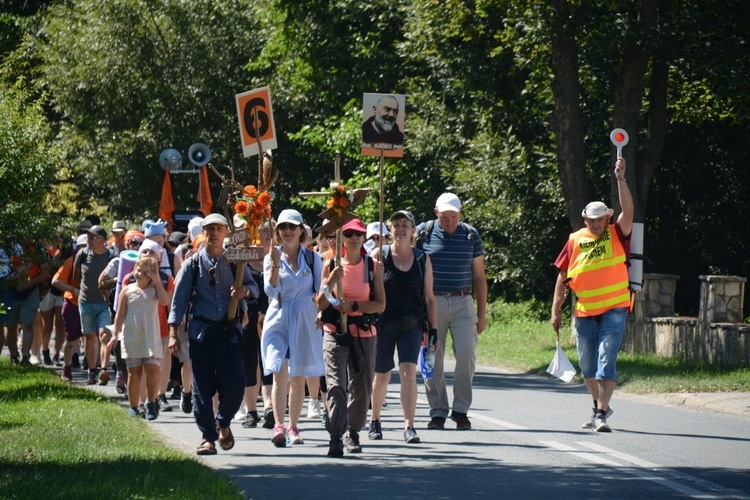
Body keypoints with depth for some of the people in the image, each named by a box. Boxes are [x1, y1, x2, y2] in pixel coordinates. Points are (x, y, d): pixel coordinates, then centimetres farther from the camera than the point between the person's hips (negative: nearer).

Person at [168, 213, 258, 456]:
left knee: (235, 385, -8)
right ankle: (208, 437, 8)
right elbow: (179, 299, 3)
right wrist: (173, 333, -4)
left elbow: (254, 287, 13)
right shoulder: (193, 263, 4)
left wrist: (245, 291, -12)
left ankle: (223, 422, 20)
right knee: (202, 387, -1)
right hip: (201, 331, -1)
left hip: (229, 330, 1)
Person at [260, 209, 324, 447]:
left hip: (305, 322, 2)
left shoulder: (312, 258, 6)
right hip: (278, 320, -2)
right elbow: (271, 291, -9)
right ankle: (279, 426, -23)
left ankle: (293, 427, 17)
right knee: (280, 373, -17)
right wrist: (275, 264, -20)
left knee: (298, 379, 6)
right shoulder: (271, 258, 3)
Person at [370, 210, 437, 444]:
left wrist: (433, 329, 7)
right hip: (383, 325, -1)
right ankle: (374, 420, 32)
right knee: (382, 376, 10)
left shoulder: (422, 259, 4)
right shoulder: (380, 255, -2)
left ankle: (409, 427, -15)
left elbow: (429, 298, 9)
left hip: (411, 325, 1)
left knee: (408, 372, -13)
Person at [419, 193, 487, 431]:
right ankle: (438, 411, 9)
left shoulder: (470, 235, 7)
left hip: (462, 303, 1)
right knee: (432, 358, -1)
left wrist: (482, 313, 9)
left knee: (466, 354, -10)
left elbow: (479, 277, 12)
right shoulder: (423, 232, 1)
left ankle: (461, 410, 1)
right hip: (431, 302, -1)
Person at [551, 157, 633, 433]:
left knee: (606, 360, -12)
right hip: (584, 311, 3)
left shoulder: (617, 235, 1)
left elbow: (628, 210, -16)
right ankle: (599, 405, 32)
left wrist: (620, 178, -23)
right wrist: (556, 309, 7)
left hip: (613, 309, -3)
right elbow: (563, 276, 9)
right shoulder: (575, 241, 5)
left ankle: (601, 413, -13)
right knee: (587, 365, 12)